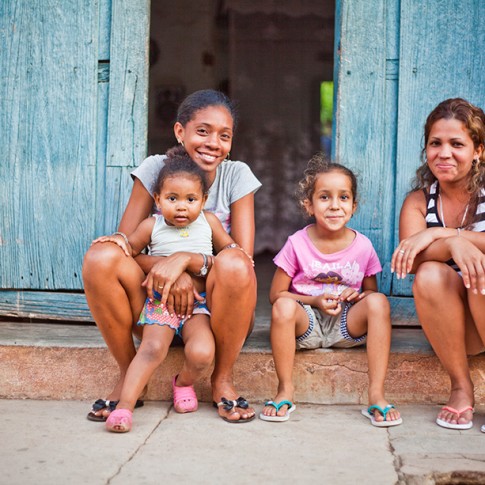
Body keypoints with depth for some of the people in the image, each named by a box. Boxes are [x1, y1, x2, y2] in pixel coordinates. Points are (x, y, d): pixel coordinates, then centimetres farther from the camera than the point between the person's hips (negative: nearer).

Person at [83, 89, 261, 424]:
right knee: (100, 257, -26)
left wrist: (182, 259, -28)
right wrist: (167, 268, -28)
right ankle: (128, 375, -8)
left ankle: (223, 380, -10)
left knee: (234, 267, -34)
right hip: (160, 305, 1)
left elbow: (243, 256, -12)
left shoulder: (236, 175, -4)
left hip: (214, 309, -1)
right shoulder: (156, 169, -3)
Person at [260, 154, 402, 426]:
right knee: (284, 307, -32)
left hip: (347, 324, 1)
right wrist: (315, 301, -18)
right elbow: (276, 294, -4)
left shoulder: (362, 246, -3)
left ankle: (377, 395, -25)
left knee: (378, 302, -26)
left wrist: (358, 296, -15)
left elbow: (371, 291, 10)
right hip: (306, 323, -1)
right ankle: (285, 390, -18)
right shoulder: (298, 244, -7)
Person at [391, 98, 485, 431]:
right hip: (454, 325, 2)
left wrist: (438, 234, -29)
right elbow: (410, 260, -18)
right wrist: (453, 244, -38)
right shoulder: (419, 201, 1)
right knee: (430, 275, -28)